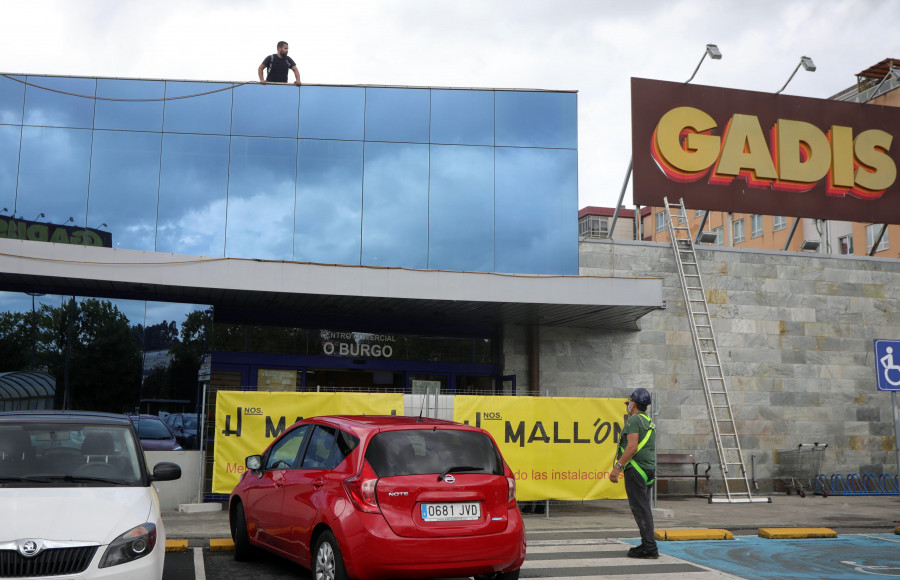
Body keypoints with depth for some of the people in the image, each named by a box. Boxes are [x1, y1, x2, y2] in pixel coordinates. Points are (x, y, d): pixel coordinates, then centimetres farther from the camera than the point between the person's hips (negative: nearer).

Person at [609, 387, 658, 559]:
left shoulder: (634, 420, -10)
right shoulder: (649, 421, 19)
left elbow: (632, 447, -21)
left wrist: (617, 467, -20)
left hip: (636, 469, -10)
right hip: (649, 468, 10)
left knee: (639, 508, -9)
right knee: (644, 508, 13)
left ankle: (649, 547, -11)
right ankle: (647, 545, 16)